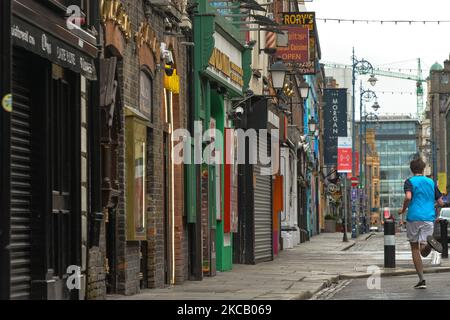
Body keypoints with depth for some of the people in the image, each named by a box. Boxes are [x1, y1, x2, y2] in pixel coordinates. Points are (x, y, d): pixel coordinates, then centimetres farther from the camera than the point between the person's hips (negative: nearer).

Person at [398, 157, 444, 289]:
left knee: (415, 248, 9)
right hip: (429, 218, 2)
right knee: (424, 252, 3)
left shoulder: (410, 182, 1)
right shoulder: (431, 182, 12)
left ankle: (421, 280, 1)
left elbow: (408, 197, -18)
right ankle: (429, 242, -34)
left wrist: (403, 209, -1)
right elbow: (440, 202, 10)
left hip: (414, 217, -2)